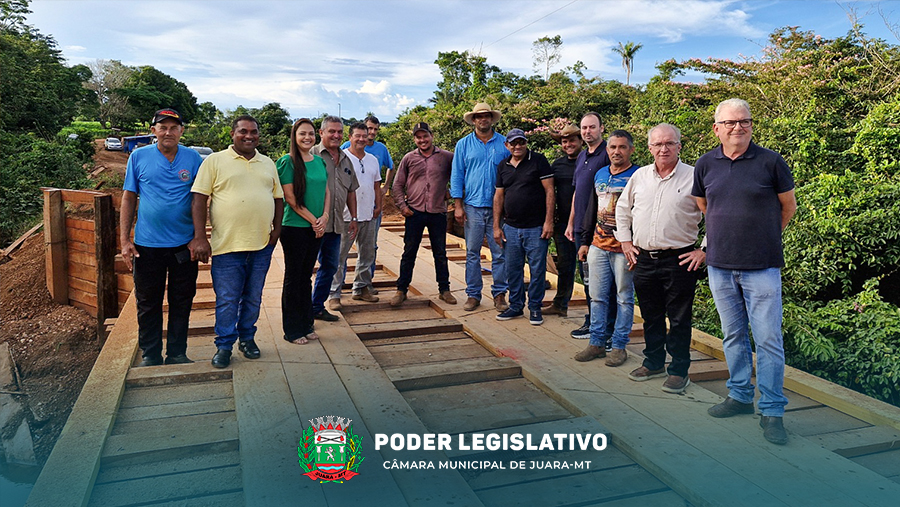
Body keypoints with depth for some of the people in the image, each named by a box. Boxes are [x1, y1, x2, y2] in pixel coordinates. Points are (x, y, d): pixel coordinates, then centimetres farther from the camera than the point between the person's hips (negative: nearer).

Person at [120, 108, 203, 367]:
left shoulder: (193, 158, 2)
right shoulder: (139, 157, 2)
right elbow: (128, 199, 4)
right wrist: (124, 240, -2)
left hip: (184, 245, 1)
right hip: (147, 245, 0)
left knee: (182, 302, 10)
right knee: (148, 303, 9)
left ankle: (177, 353, 24)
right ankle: (150, 355, 24)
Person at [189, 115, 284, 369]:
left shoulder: (268, 164, 13)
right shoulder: (215, 161, -1)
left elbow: (278, 198, 17)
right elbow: (199, 199, -6)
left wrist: (276, 231, 4)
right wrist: (200, 238, -13)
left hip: (262, 245, 4)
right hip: (227, 245, -4)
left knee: (253, 298, 14)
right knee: (227, 300, 2)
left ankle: (247, 338, 30)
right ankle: (224, 346, 16)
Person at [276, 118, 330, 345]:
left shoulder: (319, 161, 10)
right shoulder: (288, 162, -9)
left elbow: (326, 191, 12)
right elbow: (290, 198, -13)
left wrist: (324, 217, -4)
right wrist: (313, 220, -12)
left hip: (317, 228, 6)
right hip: (295, 227, -6)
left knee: (306, 276, 13)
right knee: (293, 277, 2)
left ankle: (306, 325, 23)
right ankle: (292, 330, 12)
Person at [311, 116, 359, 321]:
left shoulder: (346, 160, 16)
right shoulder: (312, 155, -6)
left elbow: (351, 191, 22)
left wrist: (353, 218, 18)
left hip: (336, 224, 7)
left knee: (330, 266, 15)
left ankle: (317, 307, 27)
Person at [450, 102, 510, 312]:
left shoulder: (504, 144, 7)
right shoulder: (464, 145, 8)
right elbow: (457, 175, 7)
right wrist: (458, 205, 0)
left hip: (499, 207, 0)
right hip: (473, 206, 0)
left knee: (500, 253, 1)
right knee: (472, 253, 4)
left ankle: (499, 294, 12)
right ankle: (473, 294, 13)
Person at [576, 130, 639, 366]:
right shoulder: (600, 175, 13)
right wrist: (585, 241, 17)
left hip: (624, 248, -6)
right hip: (598, 246, 6)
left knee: (624, 299, 5)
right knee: (597, 297, 9)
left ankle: (619, 346, 14)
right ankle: (596, 343, 19)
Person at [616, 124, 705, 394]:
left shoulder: (694, 177, -5)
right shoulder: (640, 176, 8)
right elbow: (622, 209, 21)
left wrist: (704, 250, -8)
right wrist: (625, 241, 14)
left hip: (679, 260, -4)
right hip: (644, 259, 4)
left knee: (679, 319, 3)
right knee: (651, 316, 15)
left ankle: (679, 371, 16)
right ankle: (654, 362, 31)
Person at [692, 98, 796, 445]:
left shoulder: (770, 162, -5)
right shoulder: (705, 165, 4)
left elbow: (788, 207, 7)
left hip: (762, 268, -3)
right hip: (720, 266, 3)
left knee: (768, 339, -2)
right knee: (733, 335, 14)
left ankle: (772, 411, 9)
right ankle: (740, 396, 29)